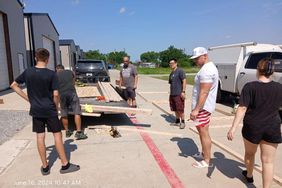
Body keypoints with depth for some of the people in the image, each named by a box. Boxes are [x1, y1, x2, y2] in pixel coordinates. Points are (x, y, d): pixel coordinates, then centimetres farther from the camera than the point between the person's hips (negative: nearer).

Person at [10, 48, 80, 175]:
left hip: (36, 110, 4)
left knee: (40, 137, 9)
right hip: (49, 110, -3)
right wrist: (56, 107, 4)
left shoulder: (28, 72, 0)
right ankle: (65, 165, 13)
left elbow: (13, 85, 9)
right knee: (57, 135, 5)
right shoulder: (51, 74, -12)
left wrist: (28, 98, 10)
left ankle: (45, 167, 20)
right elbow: (55, 95, -13)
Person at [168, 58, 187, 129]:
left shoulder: (180, 71, -8)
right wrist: (170, 93, 19)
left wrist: (183, 91, -19)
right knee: (175, 109, 12)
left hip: (179, 94, -8)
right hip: (172, 94, 8)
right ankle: (177, 121, 24)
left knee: (180, 109, -4)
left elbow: (184, 81, -13)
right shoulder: (171, 73, 16)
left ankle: (182, 122, 9)